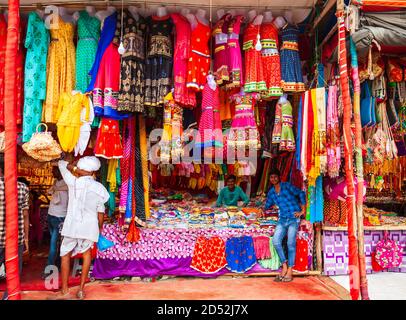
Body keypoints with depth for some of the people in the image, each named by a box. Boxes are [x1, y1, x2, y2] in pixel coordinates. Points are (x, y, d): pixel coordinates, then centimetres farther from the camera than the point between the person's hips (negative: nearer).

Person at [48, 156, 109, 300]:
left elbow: (61, 163, 11)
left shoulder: (74, 182, -4)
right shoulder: (99, 188, 2)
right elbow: (100, 213, 7)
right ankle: (81, 289, 18)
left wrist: (75, 168, 6)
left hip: (72, 225, -2)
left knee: (65, 255, 14)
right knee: (86, 252, 22)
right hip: (90, 226, 2)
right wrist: (100, 229, 17)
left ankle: (64, 291, 16)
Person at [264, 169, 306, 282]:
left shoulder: (287, 186, -2)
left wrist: (303, 210, -6)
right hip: (282, 219, 5)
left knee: (291, 243, -7)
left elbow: (301, 194, -4)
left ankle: (289, 271, 2)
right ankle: (284, 266, 2)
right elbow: (267, 205, 26)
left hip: (293, 218, -5)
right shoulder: (271, 192, 13)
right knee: (275, 241, -12)